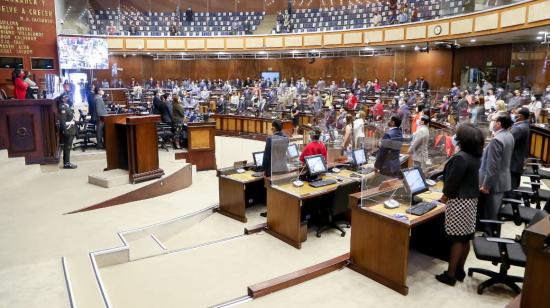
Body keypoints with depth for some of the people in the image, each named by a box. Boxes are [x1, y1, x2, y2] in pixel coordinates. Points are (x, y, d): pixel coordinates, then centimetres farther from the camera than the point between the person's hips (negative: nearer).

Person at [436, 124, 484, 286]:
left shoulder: (460, 157, -21)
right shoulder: (474, 156, 7)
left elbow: (453, 180, -18)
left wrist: (445, 196, -1)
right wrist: (449, 194, 15)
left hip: (459, 201, -9)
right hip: (471, 199, 9)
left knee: (457, 239, -2)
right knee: (465, 238, 14)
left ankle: (450, 275, 6)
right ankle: (459, 271, 25)